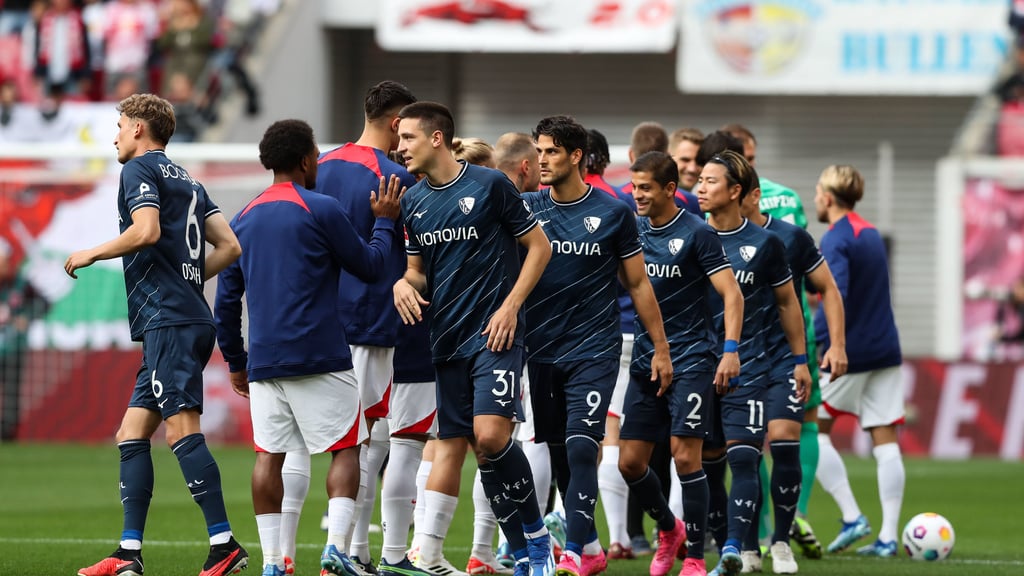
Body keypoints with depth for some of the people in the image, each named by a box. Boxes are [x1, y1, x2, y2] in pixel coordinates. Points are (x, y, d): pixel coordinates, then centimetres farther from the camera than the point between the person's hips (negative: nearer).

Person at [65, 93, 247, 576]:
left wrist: (92, 254, -5)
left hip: (167, 319, -9)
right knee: (131, 434, 9)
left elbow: (147, 230, -18)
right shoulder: (188, 182, 23)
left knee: (181, 428, -14)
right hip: (193, 316, 9)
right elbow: (229, 247, 18)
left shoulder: (139, 170, -2)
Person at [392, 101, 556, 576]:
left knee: (490, 435, -21)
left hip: (494, 335, -6)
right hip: (446, 339, 6)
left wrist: (510, 306, -10)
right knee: (451, 445, 2)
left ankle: (537, 536, -1)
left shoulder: (489, 185, -6)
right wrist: (404, 283, -4)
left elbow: (539, 247, -1)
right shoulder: (412, 202, 10)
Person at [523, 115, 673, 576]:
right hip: (541, 350, 3)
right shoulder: (525, 209, 4)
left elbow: (638, 284, 6)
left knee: (580, 448, -15)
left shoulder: (613, 213, -1)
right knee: (559, 455, 8)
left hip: (594, 351, -3)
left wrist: (661, 347, 7)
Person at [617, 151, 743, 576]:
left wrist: (731, 350, -22)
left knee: (685, 456, -11)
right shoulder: (633, 229, 8)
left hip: (690, 360, -6)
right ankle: (669, 530, 29)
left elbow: (731, 293, -11)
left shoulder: (697, 233, -8)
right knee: (630, 461, 3)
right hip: (645, 361, 6)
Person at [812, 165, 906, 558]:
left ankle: (852, 517, -2)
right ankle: (888, 536, -1)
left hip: (849, 352, -7)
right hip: (886, 350, 7)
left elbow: (836, 298, -24)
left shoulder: (836, 241, -12)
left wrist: (814, 348, -24)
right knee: (885, 440, 3)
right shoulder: (872, 234, 14)